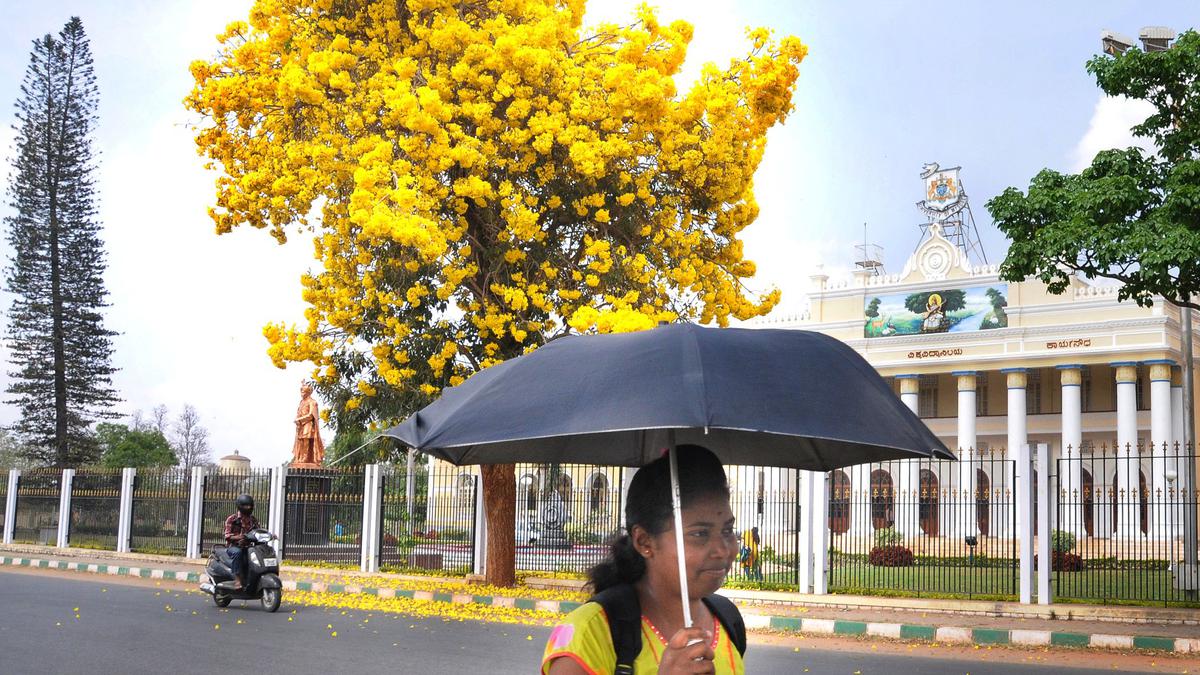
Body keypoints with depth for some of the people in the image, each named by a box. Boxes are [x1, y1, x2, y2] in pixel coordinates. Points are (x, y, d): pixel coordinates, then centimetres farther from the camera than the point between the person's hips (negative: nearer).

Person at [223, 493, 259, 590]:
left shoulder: (253, 520, 17)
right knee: (237, 552, -39)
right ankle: (238, 581, -41)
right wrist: (238, 537, -27)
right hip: (234, 546, -4)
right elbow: (227, 535, -6)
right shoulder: (232, 519, 2)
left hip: (248, 547, 4)